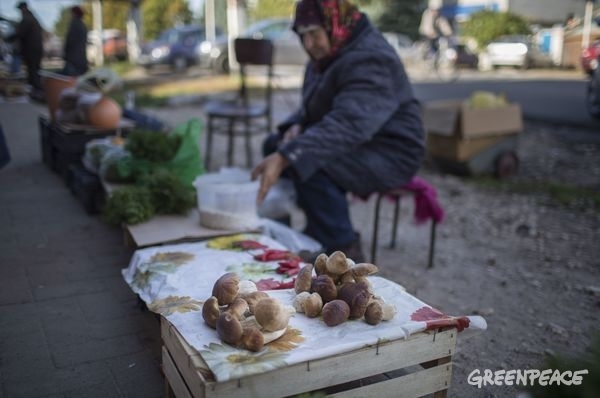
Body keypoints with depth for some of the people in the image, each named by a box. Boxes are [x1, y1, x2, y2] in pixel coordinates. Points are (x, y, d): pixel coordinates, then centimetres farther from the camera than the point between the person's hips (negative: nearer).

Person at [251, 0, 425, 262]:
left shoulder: (370, 60, -24)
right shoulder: (326, 56, 7)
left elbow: (346, 124, -39)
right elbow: (312, 108, 18)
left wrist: (285, 158, -47)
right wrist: (297, 126, -7)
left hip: (391, 153, -10)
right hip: (358, 142, 10)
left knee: (309, 164, -32)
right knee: (274, 144, 7)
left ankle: (343, 249, -14)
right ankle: (318, 231, 10)